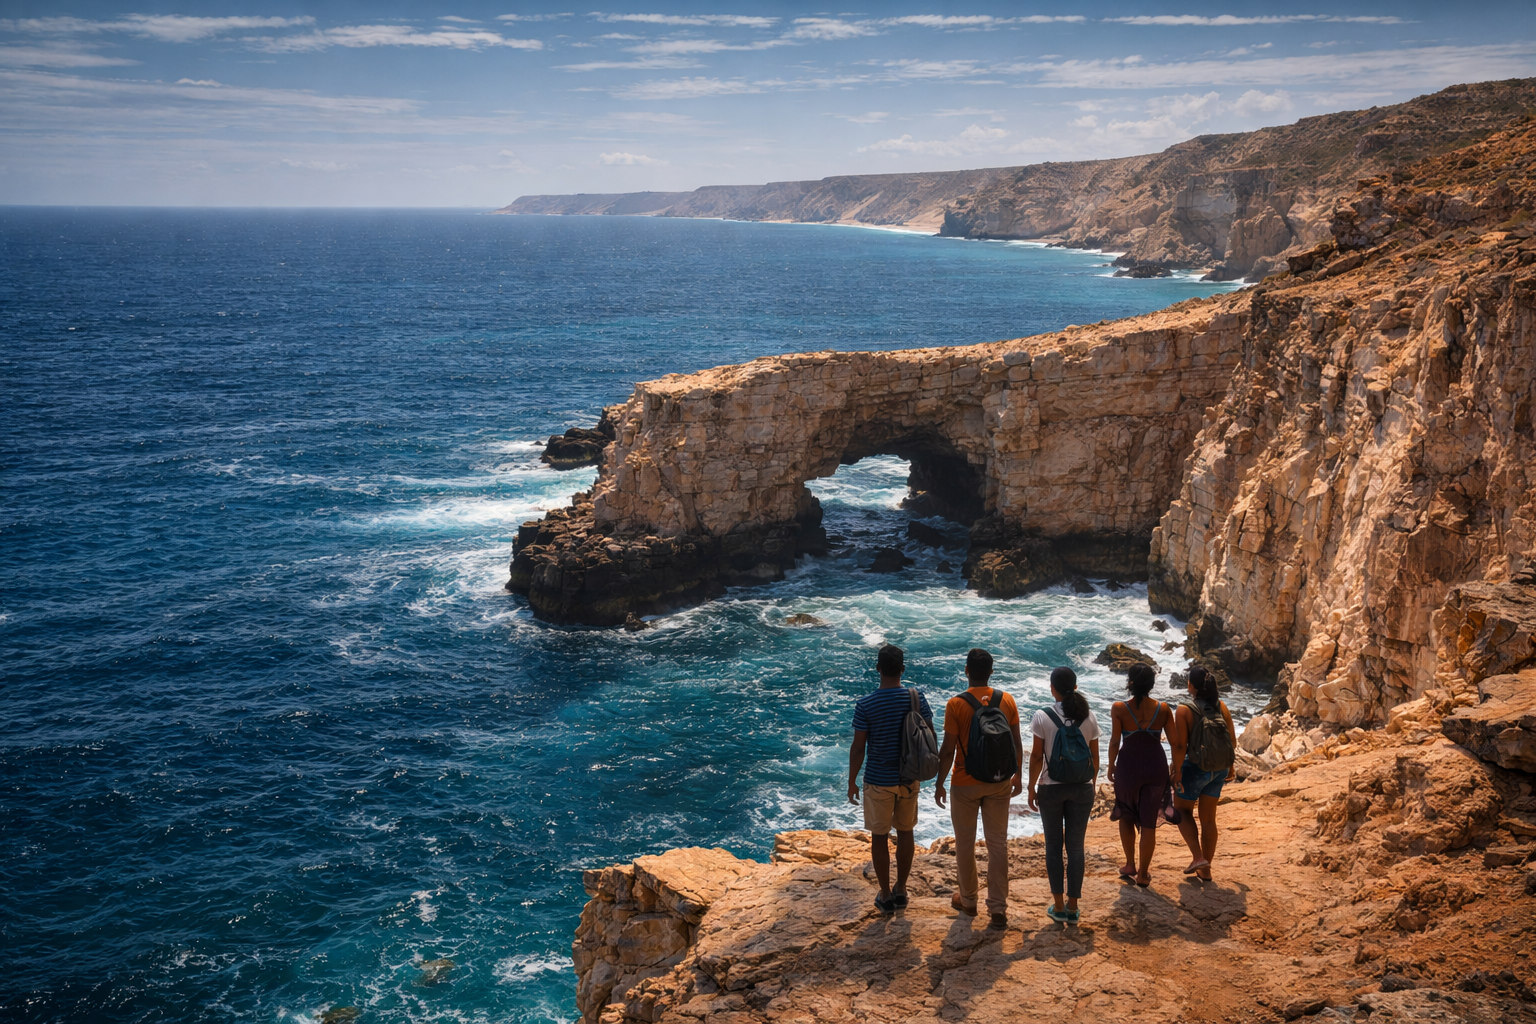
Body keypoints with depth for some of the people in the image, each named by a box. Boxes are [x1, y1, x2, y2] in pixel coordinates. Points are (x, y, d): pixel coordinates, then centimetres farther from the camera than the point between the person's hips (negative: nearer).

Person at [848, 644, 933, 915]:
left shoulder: (865, 704, -17)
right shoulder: (917, 697, -9)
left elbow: (858, 748, -12)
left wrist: (852, 781, 0)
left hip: (878, 781, -3)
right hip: (909, 778, 3)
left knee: (879, 837, 11)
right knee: (905, 832, 18)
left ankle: (886, 896, 19)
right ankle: (901, 890, 29)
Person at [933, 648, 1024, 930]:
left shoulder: (956, 705, -14)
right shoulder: (1007, 701, -5)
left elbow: (948, 749, -12)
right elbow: (1017, 743, 2)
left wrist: (939, 783, 0)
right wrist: (1018, 775, 16)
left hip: (966, 784, -3)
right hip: (1000, 783, 3)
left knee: (965, 844, 15)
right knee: (998, 845, 8)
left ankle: (967, 899, 29)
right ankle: (998, 909, 7)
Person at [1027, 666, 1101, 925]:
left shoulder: (1042, 717, -9)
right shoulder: (1088, 718, -1)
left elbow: (1037, 757, -8)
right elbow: (1094, 758, 3)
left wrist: (1032, 789, 2)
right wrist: (1091, 787, 15)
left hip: (1051, 788, -2)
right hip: (1082, 788, 2)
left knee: (1054, 846, 9)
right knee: (1075, 847, 9)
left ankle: (1058, 907, 12)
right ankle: (1072, 908, 13)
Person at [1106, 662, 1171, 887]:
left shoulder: (1119, 708, -13)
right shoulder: (1163, 709, -6)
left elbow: (1115, 742, -12)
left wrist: (1111, 767, 4)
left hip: (1128, 766, -1)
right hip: (1156, 766, 2)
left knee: (1126, 815, 22)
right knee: (1149, 822, 10)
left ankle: (1130, 865, 25)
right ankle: (1143, 874, 16)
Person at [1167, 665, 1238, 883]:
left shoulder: (1184, 709, -16)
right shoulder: (1221, 706, -1)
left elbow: (1180, 746, -20)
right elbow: (1232, 741, 5)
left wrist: (1176, 772, -13)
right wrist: (1230, 765, 18)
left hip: (1195, 767, -5)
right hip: (1218, 768, 5)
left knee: (1182, 810, 16)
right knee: (1208, 818, 14)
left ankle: (1198, 857, 0)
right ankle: (1205, 870, 21)